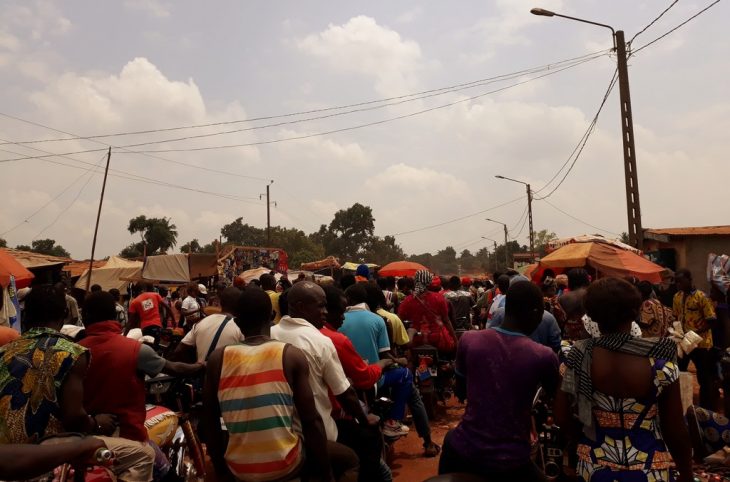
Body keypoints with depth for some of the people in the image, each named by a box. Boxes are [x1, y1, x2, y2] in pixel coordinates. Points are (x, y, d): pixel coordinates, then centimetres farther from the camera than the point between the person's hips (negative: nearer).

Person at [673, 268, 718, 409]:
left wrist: (695, 333, -23)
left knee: (704, 378, 8)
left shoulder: (701, 297, -14)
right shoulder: (677, 296, 5)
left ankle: (706, 409, 22)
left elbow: (711, 320, -15)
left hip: (700, 343, -6)